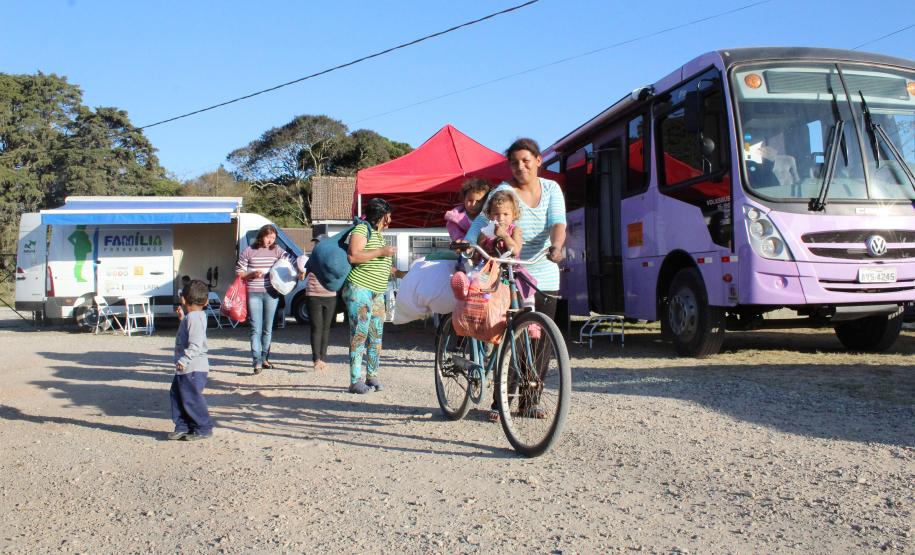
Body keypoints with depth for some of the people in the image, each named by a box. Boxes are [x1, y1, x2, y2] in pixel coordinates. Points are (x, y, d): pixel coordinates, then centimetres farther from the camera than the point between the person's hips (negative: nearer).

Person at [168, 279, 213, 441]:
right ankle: (182, 427, 23)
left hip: (194, 369, -11)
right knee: (177, 396, 16)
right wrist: (182, 317, 26)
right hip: (186, 369, 11)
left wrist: (184, 360, -33)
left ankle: (203, 428, 7)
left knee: (191, 398, -4)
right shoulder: (191, 317, 12)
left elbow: (195, 344, -29)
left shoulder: (194, 318, -20)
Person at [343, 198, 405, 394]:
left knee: (376, 335, 10)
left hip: (377, 293, 9)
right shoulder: (362, 229, -8)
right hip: (359, 289, -9)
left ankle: (372, 376, 19)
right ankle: (355, 381, -5)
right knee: (359, 335, -8)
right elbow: (353, 256, -22)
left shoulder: (379, 235, 20)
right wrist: (381, 252, -17)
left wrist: (398, 273, 18)